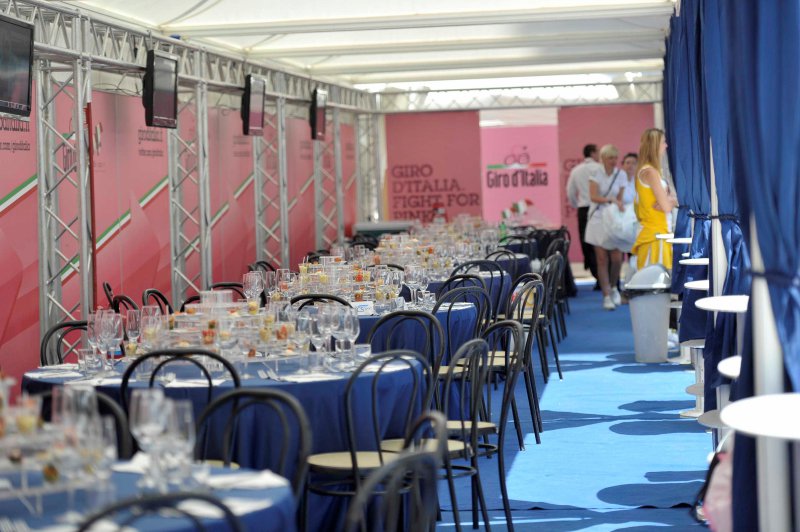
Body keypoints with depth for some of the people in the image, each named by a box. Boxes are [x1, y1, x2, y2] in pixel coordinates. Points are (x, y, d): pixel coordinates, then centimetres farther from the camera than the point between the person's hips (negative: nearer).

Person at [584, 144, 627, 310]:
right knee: (602, 259, -2)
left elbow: (620, 199, 3)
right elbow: (593, 196, -16)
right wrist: (610, 200, -30)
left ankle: (613, 287, 24)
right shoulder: (596, 173, -4)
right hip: (598, 219, -2)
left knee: (617, 259, -4)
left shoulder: (621, 175, 3)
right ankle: (607, 296, 3)